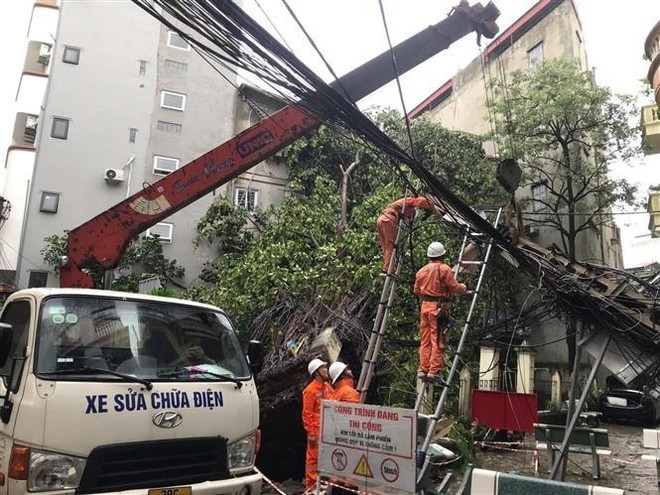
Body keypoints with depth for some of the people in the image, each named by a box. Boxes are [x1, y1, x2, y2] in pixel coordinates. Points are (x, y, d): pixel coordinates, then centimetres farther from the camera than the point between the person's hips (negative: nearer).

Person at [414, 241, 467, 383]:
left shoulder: (421, 271, 11)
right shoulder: (444, 269, -8)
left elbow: (417, 290, 17)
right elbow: (455, 287, -9)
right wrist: (463, 287, 11)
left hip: (425, 306, 6)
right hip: (439, 307, -6)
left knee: (425, 340, 11)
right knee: (438, 341, -2)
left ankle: (423, 370, 12)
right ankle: (434, 371, -4)